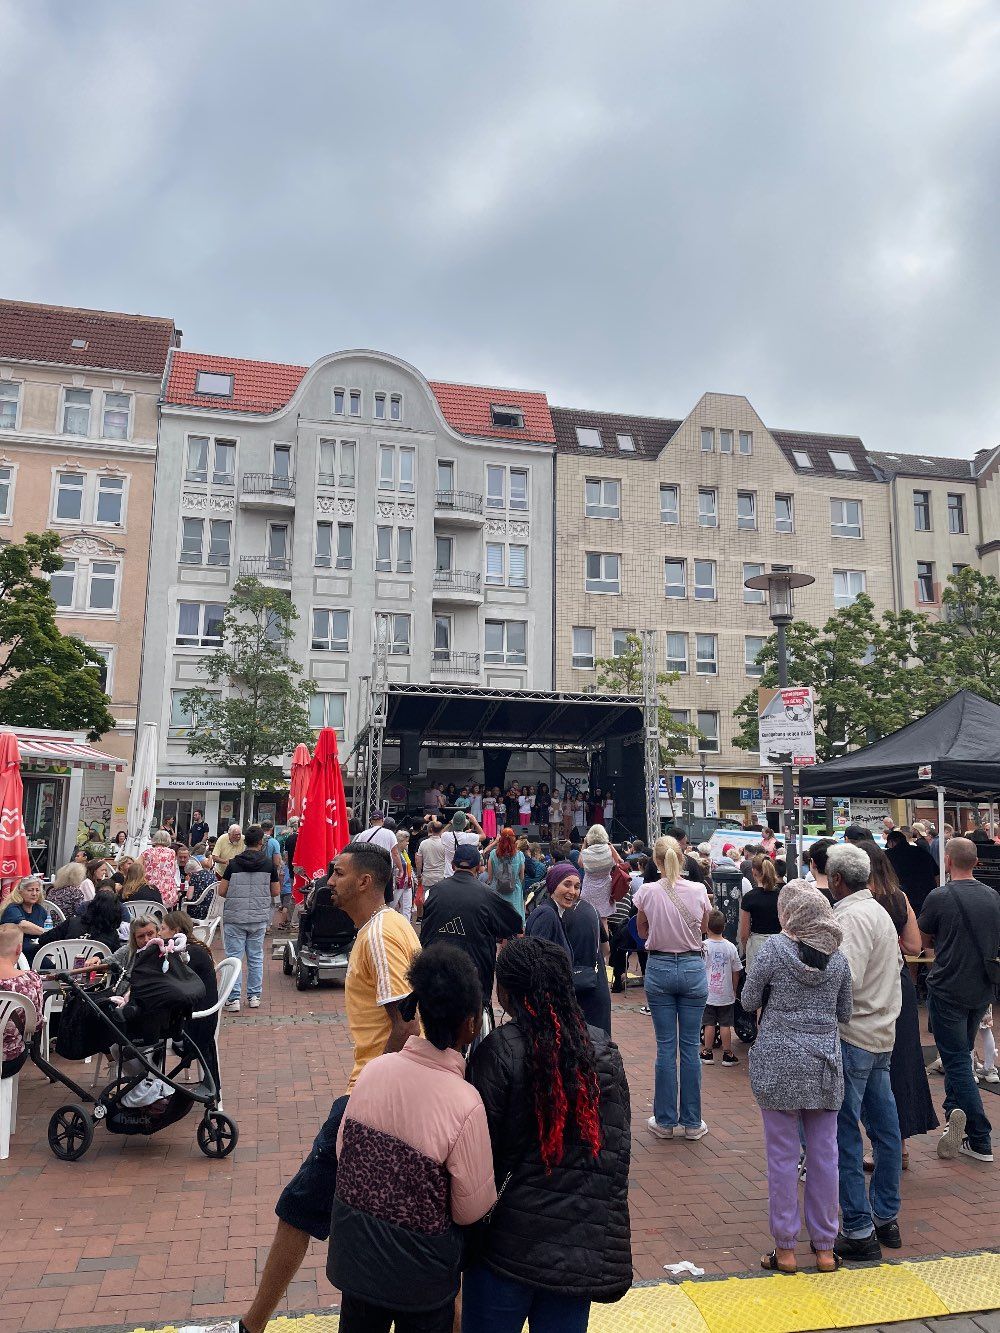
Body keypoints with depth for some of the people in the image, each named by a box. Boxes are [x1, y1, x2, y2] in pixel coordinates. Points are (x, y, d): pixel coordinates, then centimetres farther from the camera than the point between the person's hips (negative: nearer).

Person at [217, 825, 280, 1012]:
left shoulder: (234, 863, -7)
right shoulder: (269, 863, -4)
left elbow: (221, 892, -6)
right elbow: (276, 892, 2)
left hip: (235, 917, -2)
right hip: (259, 917, 2)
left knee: (234, 957, 4)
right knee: (256, 957, 13)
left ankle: (234, 998, 3)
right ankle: (254, 996, 18)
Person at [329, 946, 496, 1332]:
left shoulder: (375, 1068, -15)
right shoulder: (465, 1103, -28)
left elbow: (342, 1150, -1)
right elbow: (472, 1209, -16)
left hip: (354, 1251, 4)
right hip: (419, 1269, -4)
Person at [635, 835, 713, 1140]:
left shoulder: (647, 892, -10)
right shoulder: (698, 891, -8)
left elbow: (643, 933, 4)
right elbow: (703, 930, 7)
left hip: (659, 968, 0)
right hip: (693, 967, 1)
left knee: (665, 1047, 8)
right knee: (690, 1047, 9)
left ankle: (664, 1121, 16)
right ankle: (692, 1122, 19)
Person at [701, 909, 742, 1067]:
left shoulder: (703, 946, -12)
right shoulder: (730, 947, -5)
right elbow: (736, 972, 1)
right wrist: (734, 991, 15)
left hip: (708, 994, -1)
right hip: (726, 995, 1)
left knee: (709, 1024, 7)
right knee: (725, 1024, 8)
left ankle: (707, 1053, 16)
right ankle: (727, 1054, 14)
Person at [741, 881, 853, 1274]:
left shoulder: (773, 949, -12)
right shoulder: (838, 957, -1)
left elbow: (749, 1001, -4)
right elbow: (845, 1013, 8)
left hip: (779, 1062, -3)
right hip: (825, 1063, 4)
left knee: (783, 1156, 7)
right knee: (824, 1154, 13)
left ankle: (785, 1249, 17)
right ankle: (824, 1247, 24)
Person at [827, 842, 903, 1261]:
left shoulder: (852, 916, -18)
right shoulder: (879, 911, 13)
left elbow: (846, 979, -27)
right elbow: (894, 967, 17)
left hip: (852, 1036, -10)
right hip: (882, 1033, 10)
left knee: (844, 1132, -3)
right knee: (883, 1127, 16)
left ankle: (858, 1231, 3)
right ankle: (886, 1218, 28)